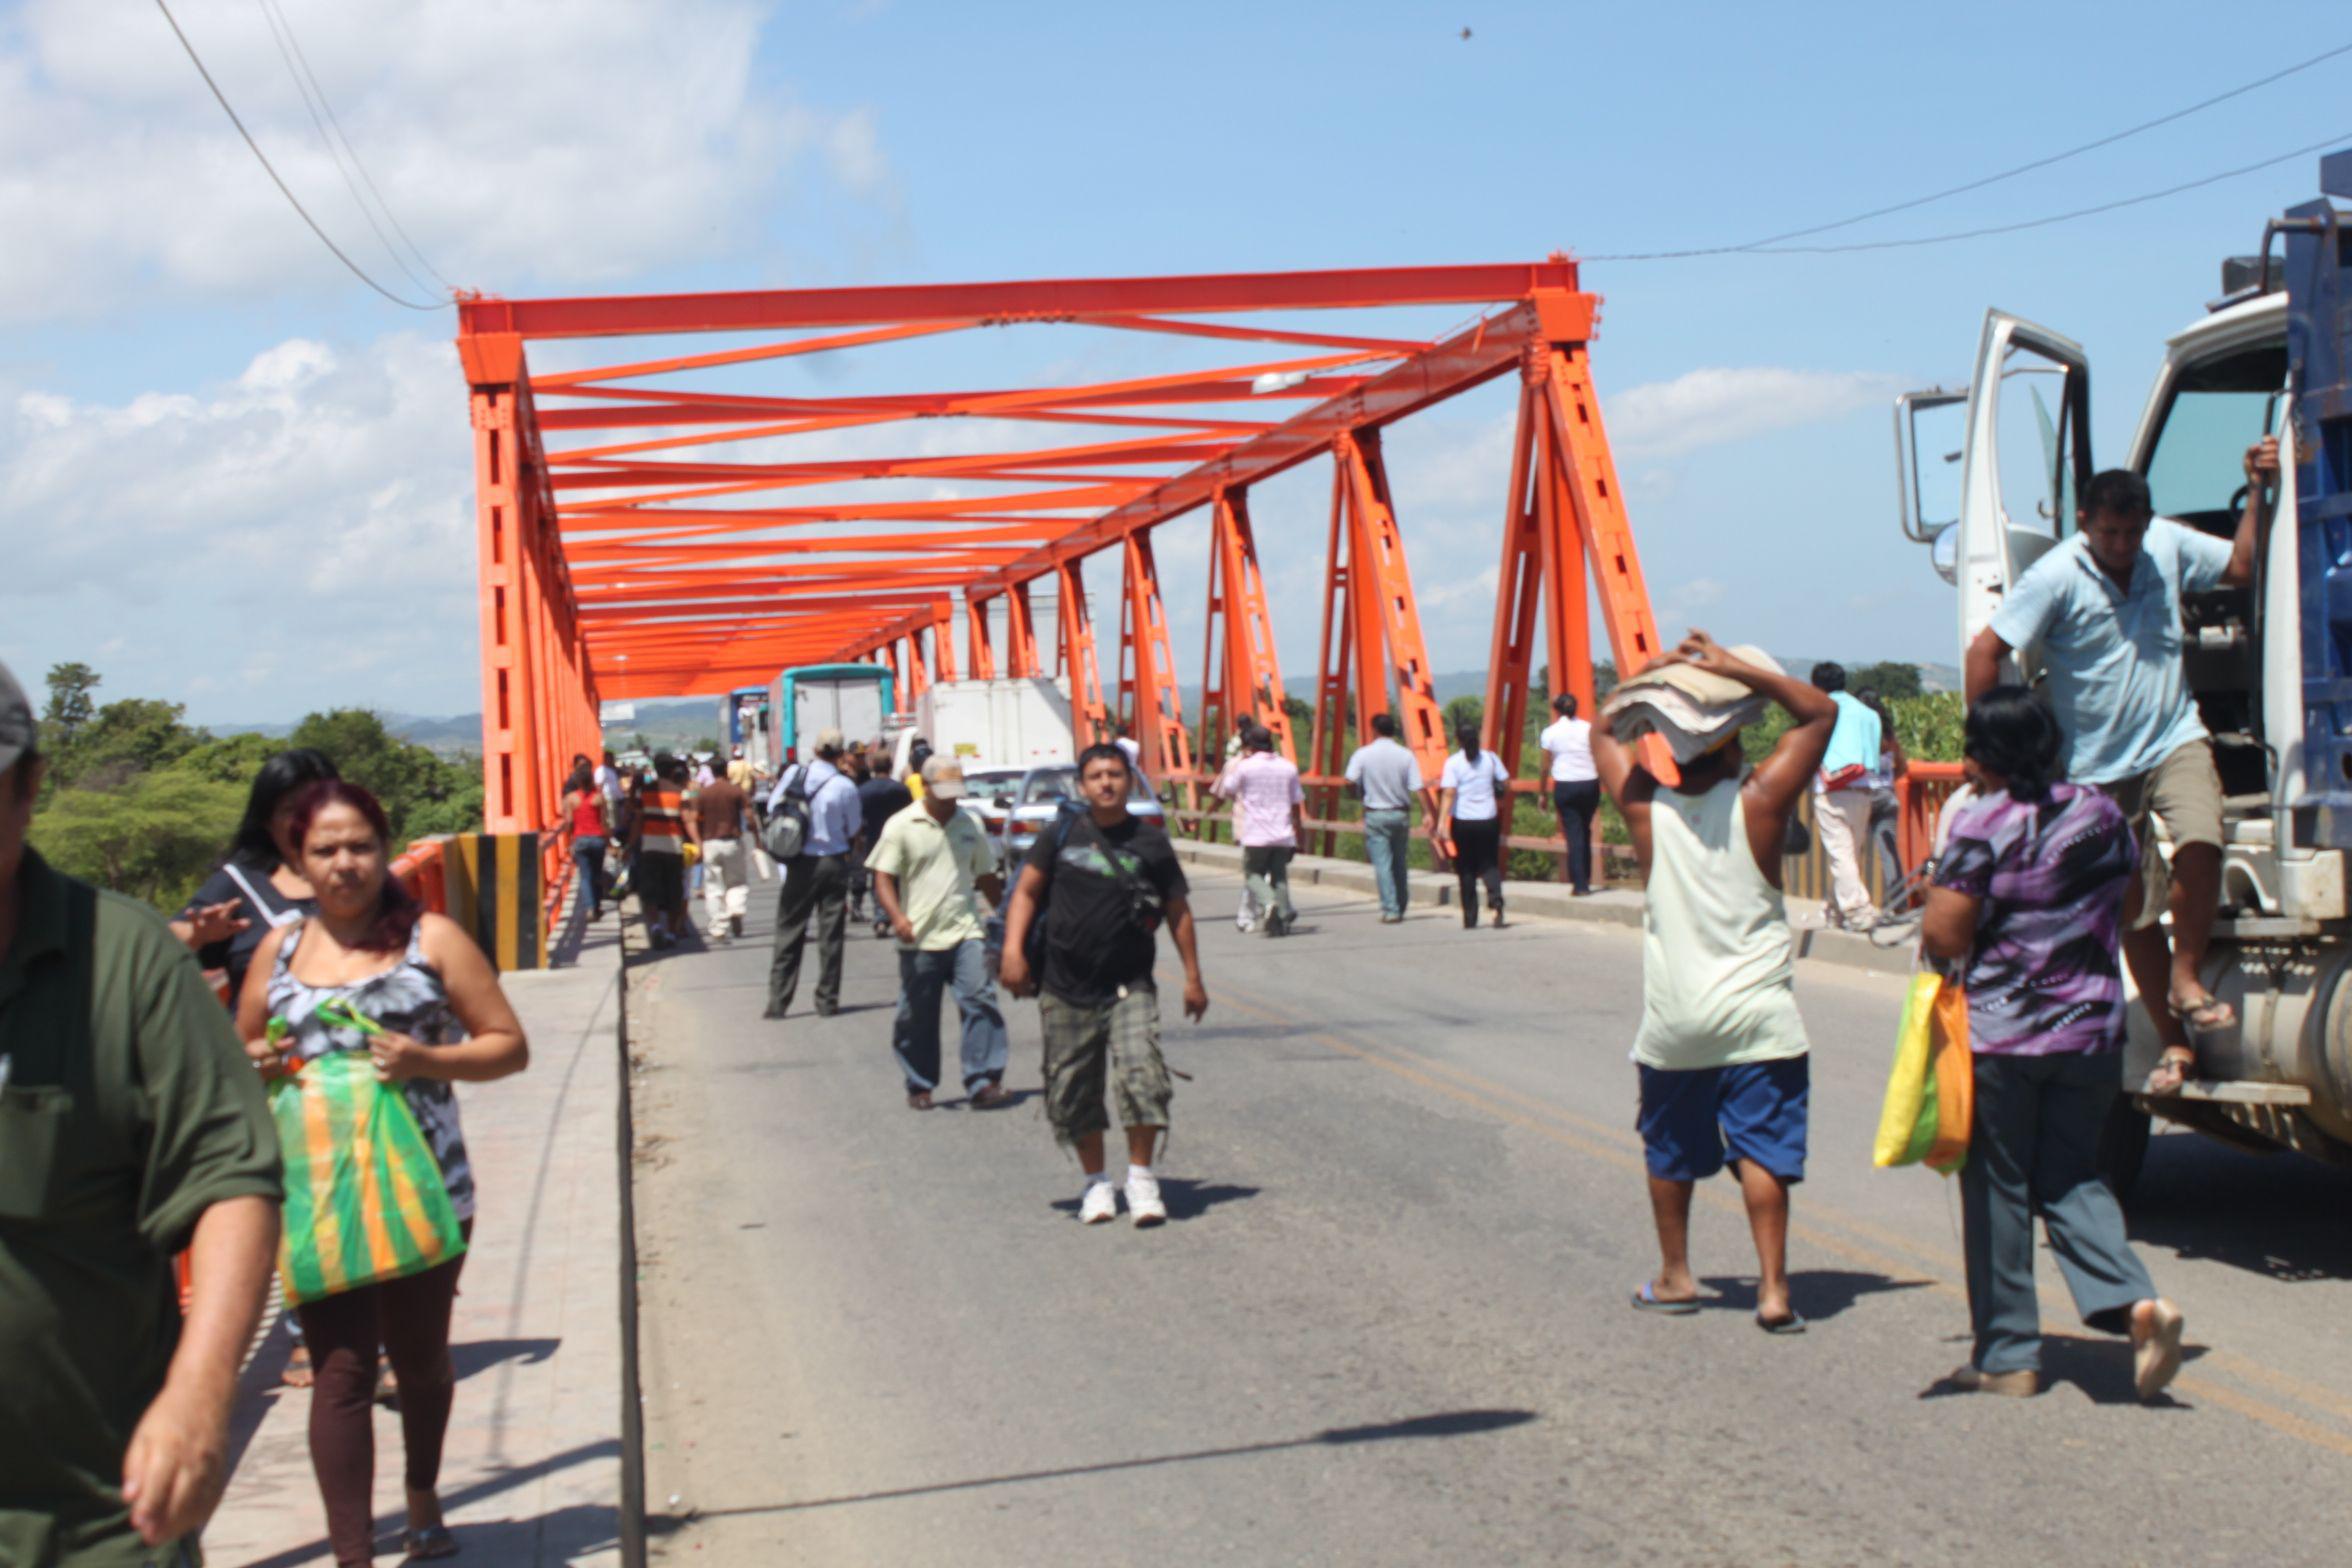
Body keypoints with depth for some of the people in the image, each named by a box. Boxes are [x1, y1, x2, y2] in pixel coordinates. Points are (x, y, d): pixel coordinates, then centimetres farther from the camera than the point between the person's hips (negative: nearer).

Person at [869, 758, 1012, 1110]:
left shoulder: (971, 824, 12)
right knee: (918, 1017, 6)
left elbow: (986, 876, 22)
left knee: (981, 1001, -12)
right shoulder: (901, 826, -1)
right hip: (919, 939, -2)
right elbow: (883, 878, -5)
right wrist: (897, 917, -20)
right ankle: (919, 1087, 20)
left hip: (966, 934, 2)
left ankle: (983, 1083, -13)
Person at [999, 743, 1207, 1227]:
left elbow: (1178, 911, 9)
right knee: (1073, 1090, 6)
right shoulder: (1063, 834, 3)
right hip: (1065, 987, 1)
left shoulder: (1150, 842, 3)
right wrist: (1013, 949, -6)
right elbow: (1027, 891, 7)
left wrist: (1193, 977, 7)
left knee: (1141, 1071, -18)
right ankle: (1095, 1182, 23)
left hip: (1128, 987, -1)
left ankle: (1141, 1176, -2)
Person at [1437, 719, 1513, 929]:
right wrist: (1502, 801, 24)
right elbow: (1506, 784, 4)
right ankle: (1497, 901, -16)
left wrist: (1442, 821, -19)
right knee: (1489, 865, 12)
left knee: (1466, 870, 9)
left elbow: (1449, 793, -16)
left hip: (1463, 822, -2)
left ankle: (1470, 919, 11)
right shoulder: (1490, 758, 1)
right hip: (1488, 820, 2)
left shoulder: (1453, 763, -8)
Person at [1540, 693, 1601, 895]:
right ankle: (1586, 878, 20)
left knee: (1574, 834, 0)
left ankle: (1580, 884, -5)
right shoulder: (1589, 729, 2)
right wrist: (1599, 791, 13)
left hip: (1565, 786, -2)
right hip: (1590, 783, 2)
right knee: (1585, 831, 17)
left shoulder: (1550, 732, 0)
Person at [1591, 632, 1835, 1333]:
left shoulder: (1645, 804, -5)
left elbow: (1603, 732, 13)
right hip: (1757, 1018, -2)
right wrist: (1733, 668, -8)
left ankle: (1675, 1276, 27)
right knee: (1763, 1147, 1)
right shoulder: (1759, 800, -10)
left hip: (1673, 1020, 2)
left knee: (1670, 1150, 16)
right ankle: (1773, 1287, -4)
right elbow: (1820, 711, -2)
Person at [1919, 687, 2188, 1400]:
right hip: (2092, 1030, 5)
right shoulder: (2101, 813, 4)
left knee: (1997, 1189, 7)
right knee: (2069, 1178, 16)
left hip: (1999, 1033, -5)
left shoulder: (1983, 823, -14)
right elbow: (2130, 904, 16)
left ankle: (2007, 1355, 12)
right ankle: (2136, 1302, -7)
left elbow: (1942, 935, -17)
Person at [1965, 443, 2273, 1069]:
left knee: (2200, 842, -28)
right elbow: (1985, 650, -12)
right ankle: (2175, 1042, 15)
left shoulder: (2169, 545, 2)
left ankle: (2187, 979, -8)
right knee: (2135, 912, 3)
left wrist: (2258, 488, 6)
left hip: (2174, 740, 2)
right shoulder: (2056, 577, -12)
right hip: (2100, 767, -2)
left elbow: (2242, 566, 17)